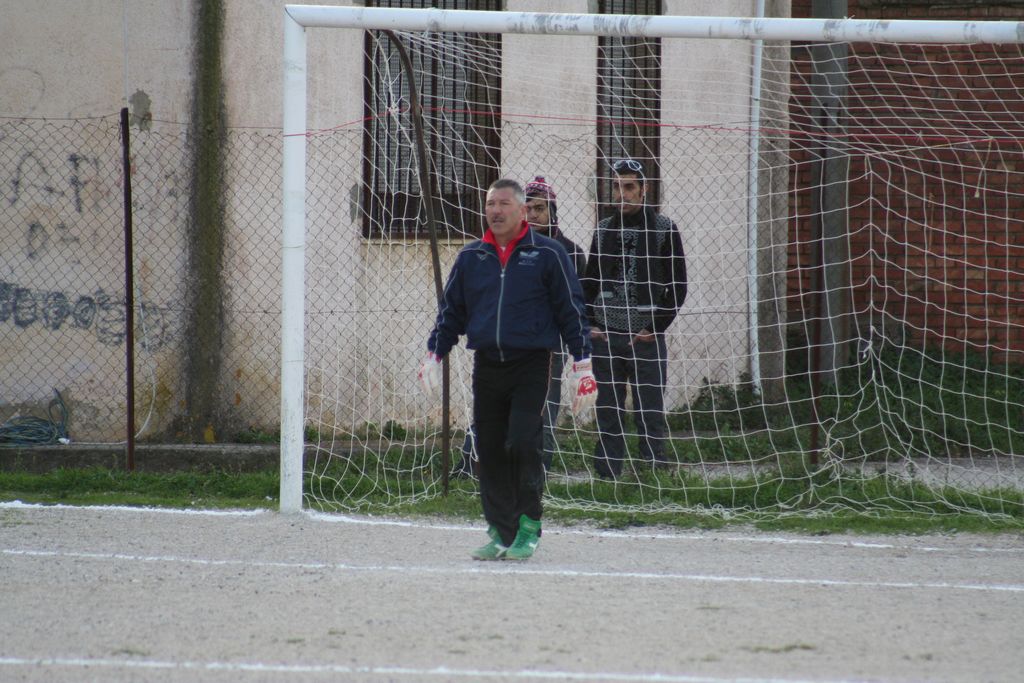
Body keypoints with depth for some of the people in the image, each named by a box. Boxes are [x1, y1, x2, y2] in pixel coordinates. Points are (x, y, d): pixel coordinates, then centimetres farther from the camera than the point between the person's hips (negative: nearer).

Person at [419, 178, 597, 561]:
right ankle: (500, 532, 11)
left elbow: (571, 310, 2)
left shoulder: (547, 254, 1)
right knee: (490, 451, 3)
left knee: (521, 444, -15)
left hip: (531, 364, -4)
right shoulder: (471, 257, 12)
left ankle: (528, 529, -5)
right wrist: (434, 355, 9)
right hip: (486, 367, 4)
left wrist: (582, 365, -2)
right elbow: (451, 310, 19)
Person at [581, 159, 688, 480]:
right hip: (605, 337, 4)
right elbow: (588, 282, 18)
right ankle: (606, 480, 11)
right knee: (608, 415, 7)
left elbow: (677, 287, -2)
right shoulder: (603, 230, 10)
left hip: (646, 339, -4)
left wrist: (655, 329, -8)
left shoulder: (663, 229, -1)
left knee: (650, 416, -2)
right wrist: (588, 324, 5)